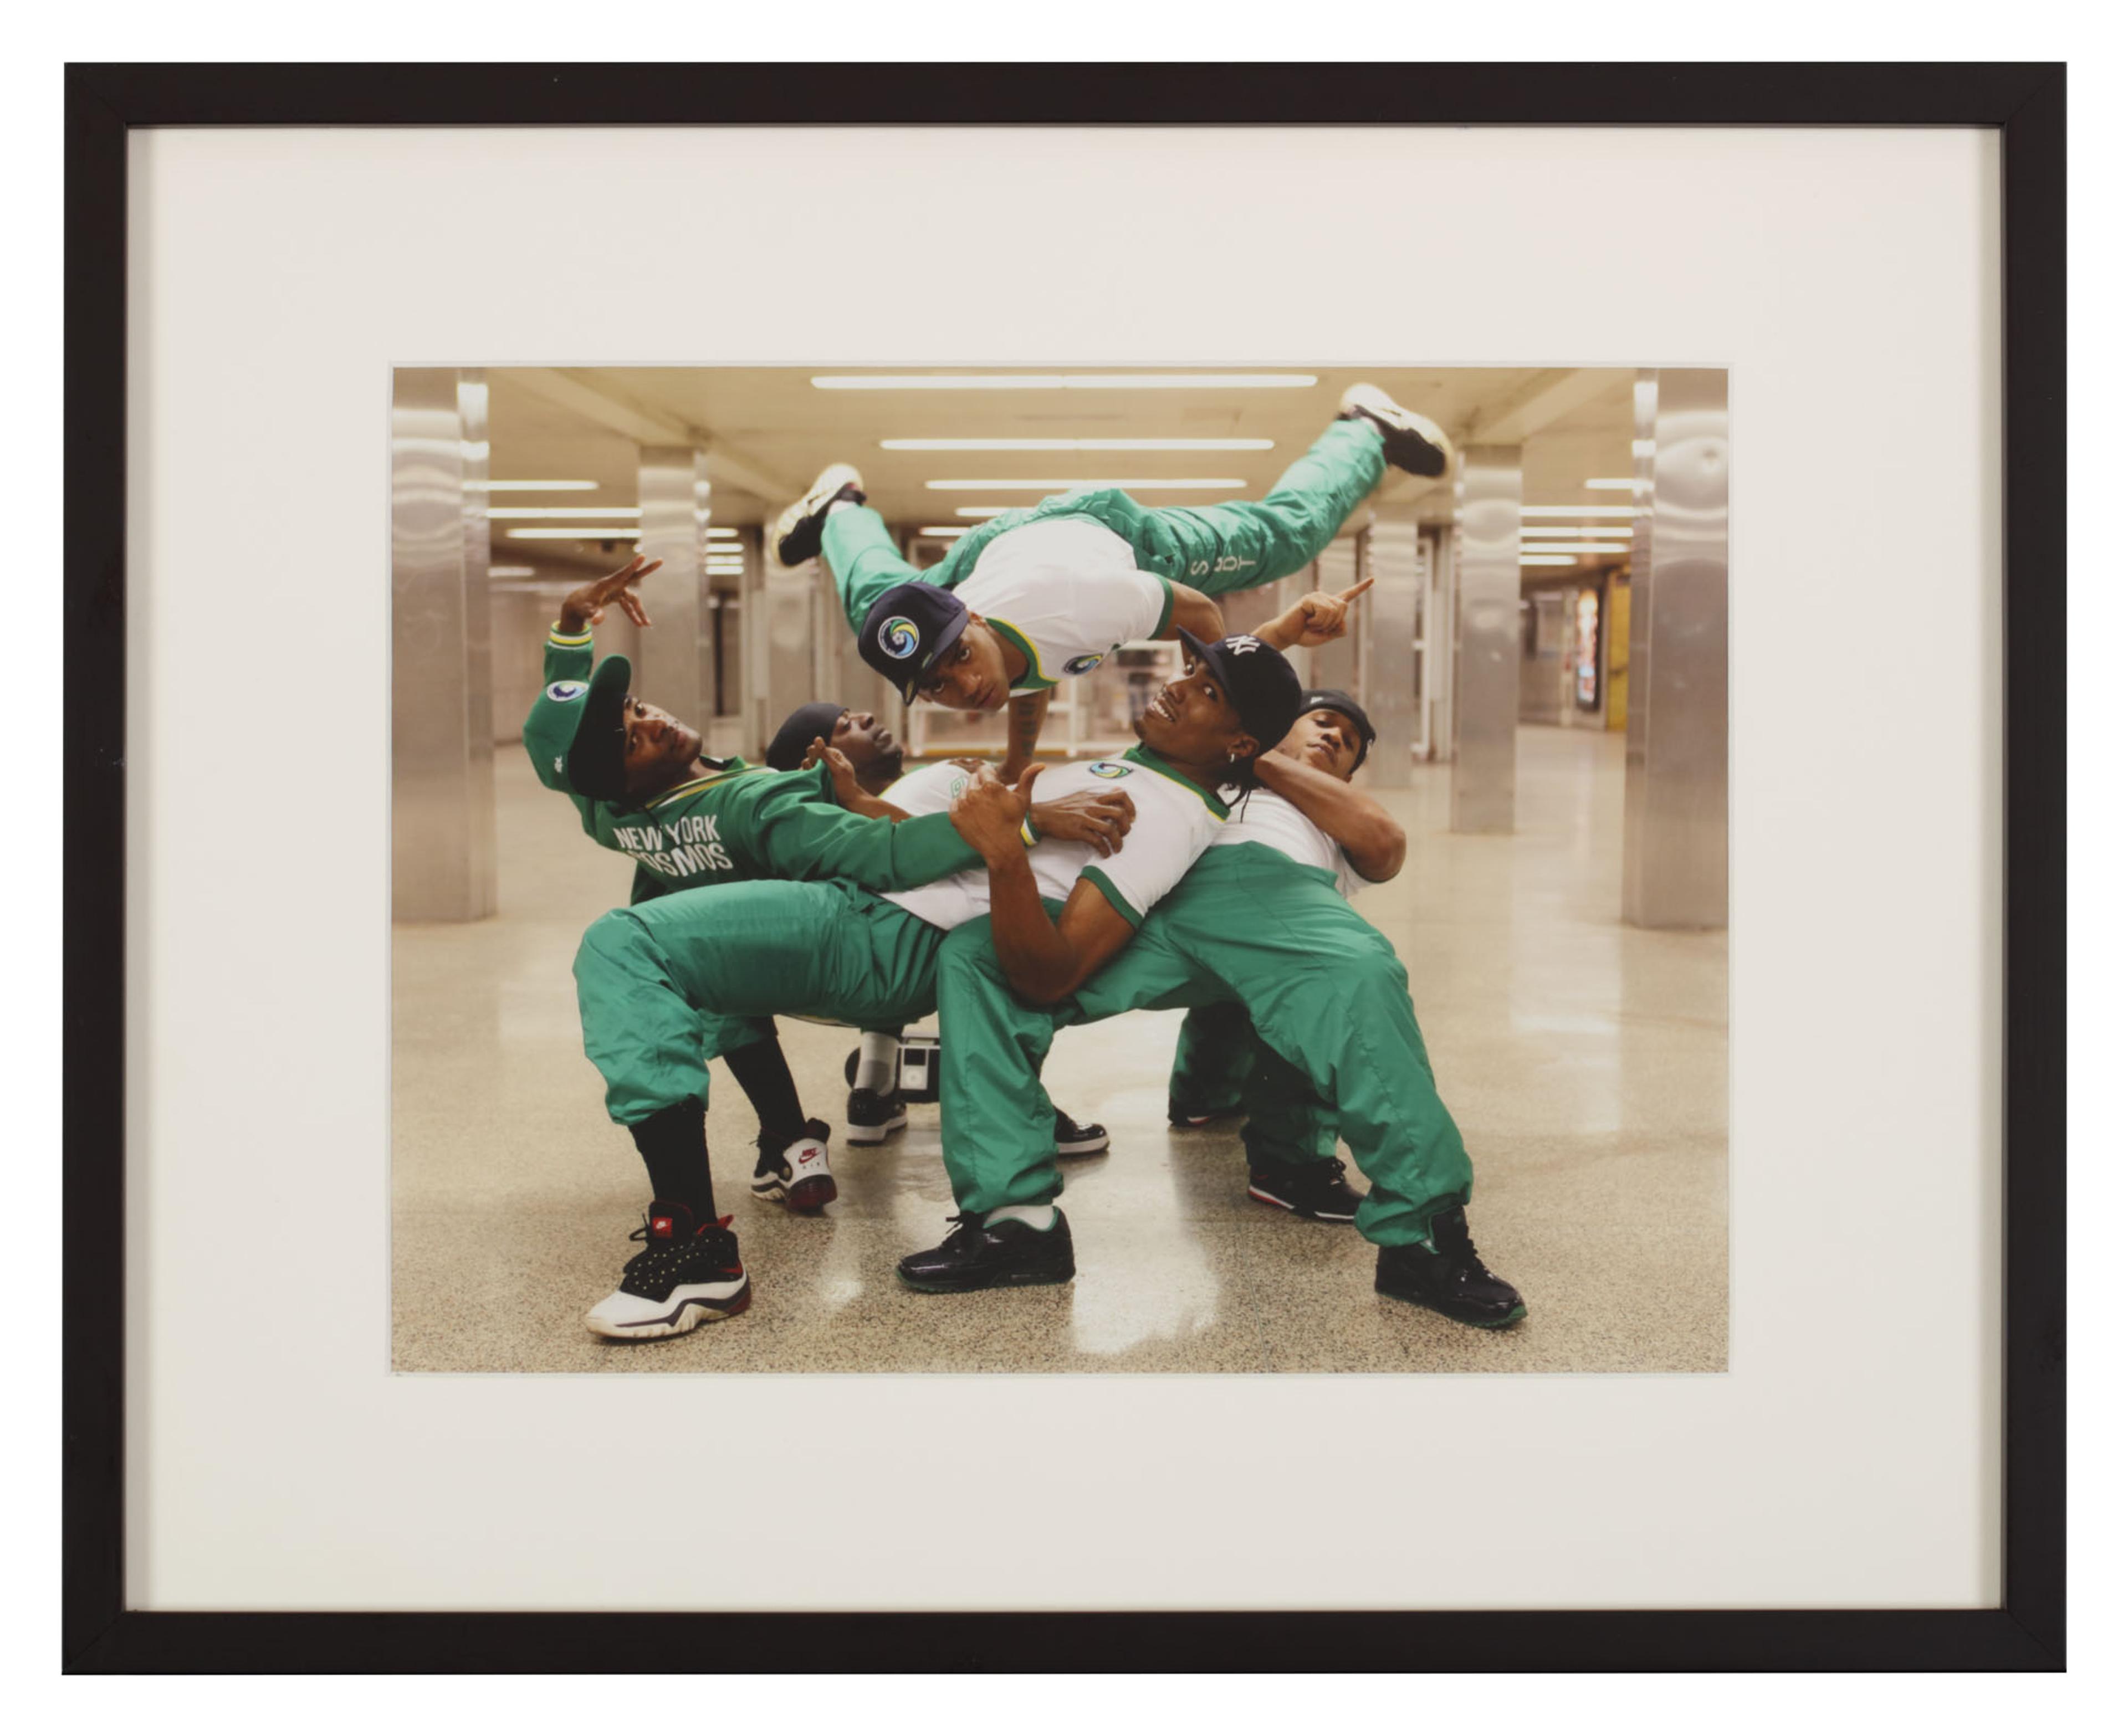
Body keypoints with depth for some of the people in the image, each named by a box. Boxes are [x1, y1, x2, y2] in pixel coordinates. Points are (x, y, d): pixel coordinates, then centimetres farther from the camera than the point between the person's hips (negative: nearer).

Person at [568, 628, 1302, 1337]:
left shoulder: (1177, 815, -14)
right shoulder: (1128, 768, 17)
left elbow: (1054, 975, -25)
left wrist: (1007, 855, -38)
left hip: (901, 941, -11)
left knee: (623, 944, -25)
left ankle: (694, 1251, -27)